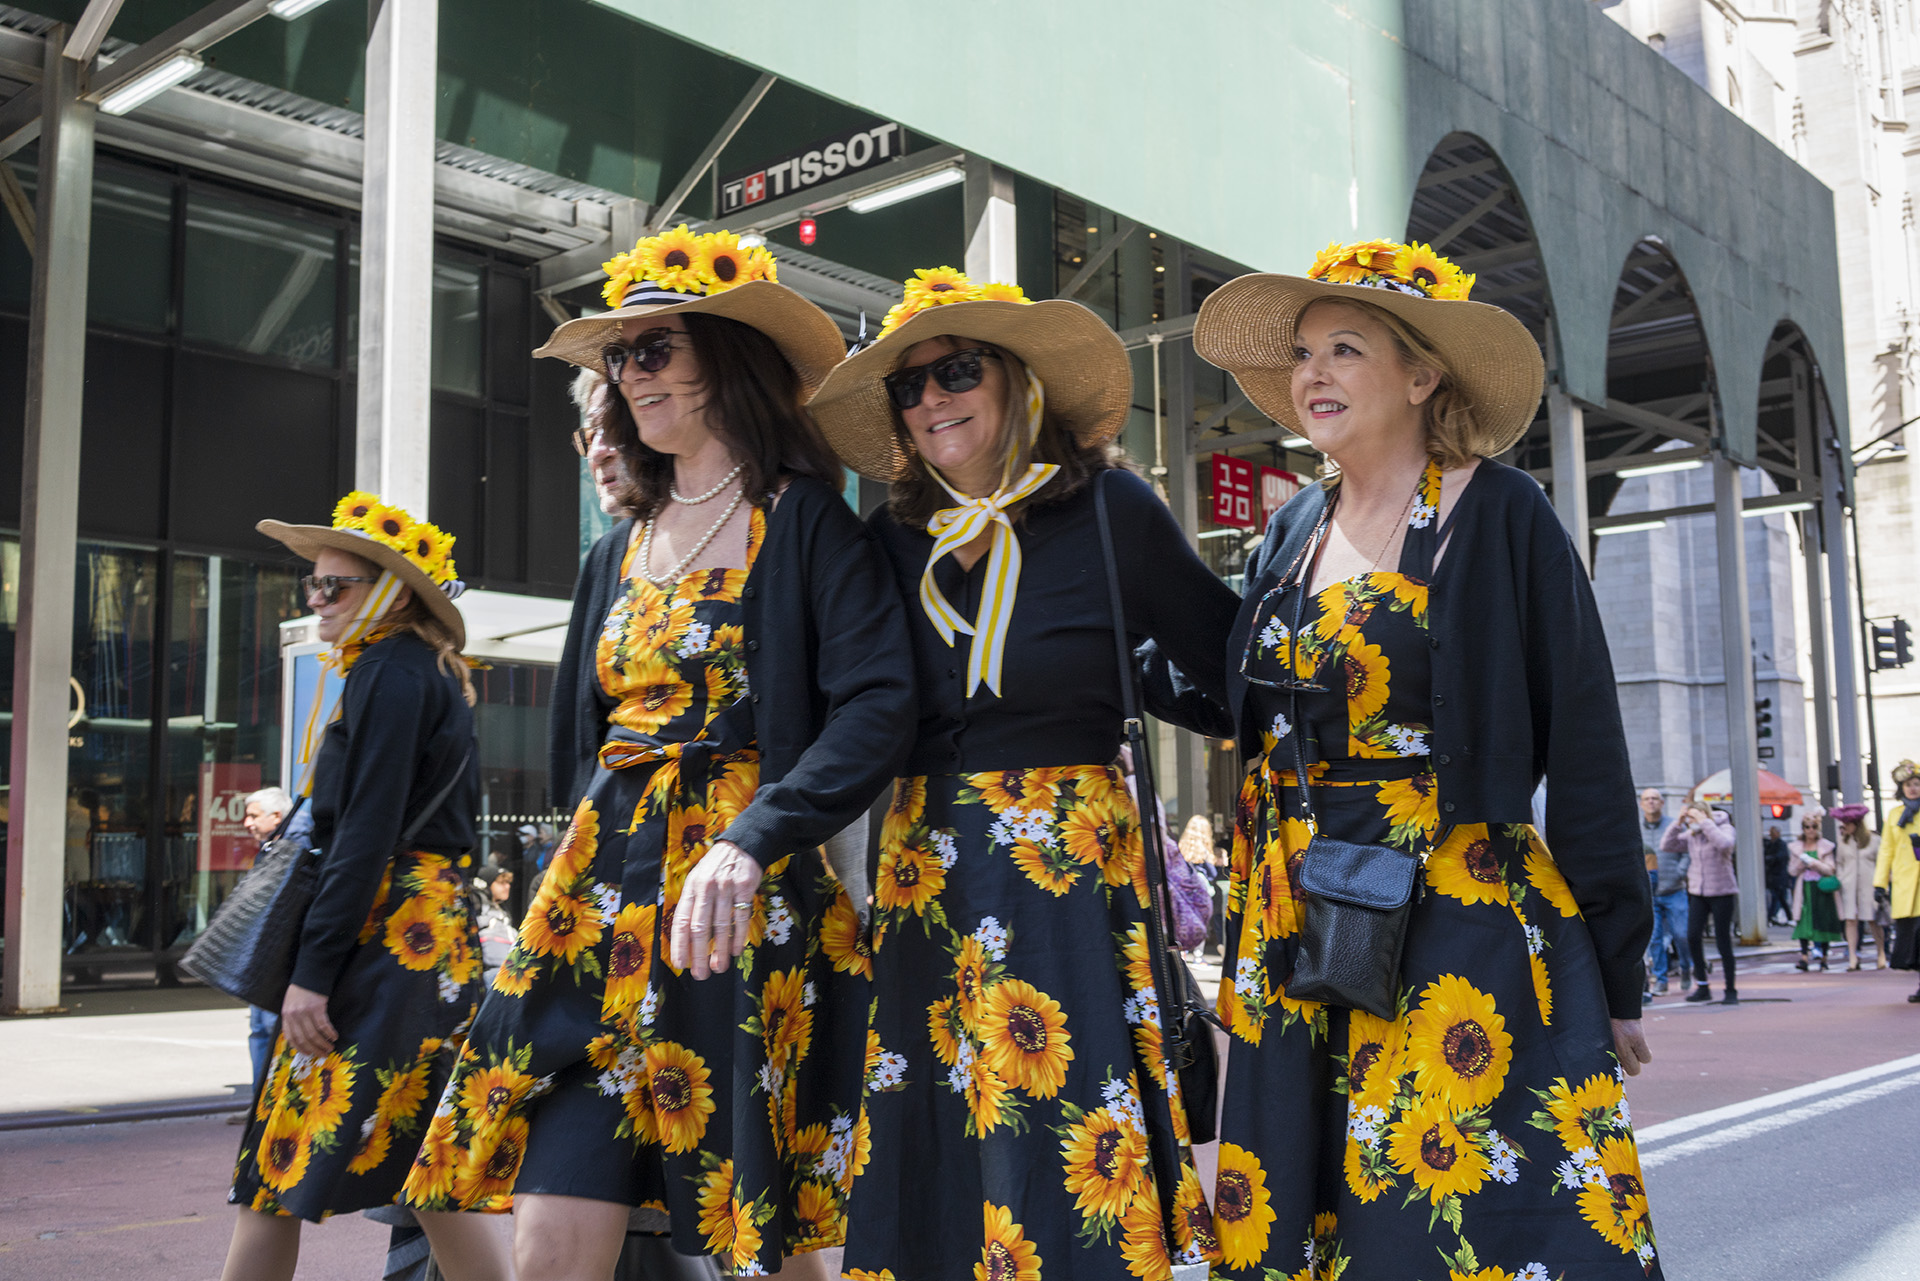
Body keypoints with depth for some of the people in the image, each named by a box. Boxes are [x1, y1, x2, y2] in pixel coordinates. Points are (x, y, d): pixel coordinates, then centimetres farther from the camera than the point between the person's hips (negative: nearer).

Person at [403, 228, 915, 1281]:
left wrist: (750, 840, -27)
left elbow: (878, 708, -17)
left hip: (748, 908, -5)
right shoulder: (614, 558, 17)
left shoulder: (808, 524, -4)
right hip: (599, 901, 6)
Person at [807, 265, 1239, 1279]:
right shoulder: (893, 537, 7)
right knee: (932, 1176, 8)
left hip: (1072, 872, -4)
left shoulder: (1109, 510, -4)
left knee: (1070, 1175, -3)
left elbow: (1231, 672, 0)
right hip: (924, 878, 4)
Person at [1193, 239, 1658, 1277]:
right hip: (1301, 946, 5)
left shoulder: (1499, 516, -5)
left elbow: (1585, 746, -6)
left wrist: (1616, 973, -6)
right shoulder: (1292, 535, 10)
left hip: (1463, 942, -5)